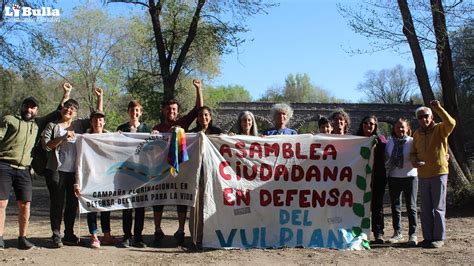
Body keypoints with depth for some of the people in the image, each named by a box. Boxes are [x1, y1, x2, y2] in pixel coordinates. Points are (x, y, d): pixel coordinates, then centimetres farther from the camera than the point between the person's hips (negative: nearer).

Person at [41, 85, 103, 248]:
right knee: (57, 203, -1)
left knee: (72, 203, 8)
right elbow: (45, 145, -3)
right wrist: (63, 138, -13)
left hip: (74, 171, 3)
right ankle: (56, 235, 7)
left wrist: (100, 97, 10)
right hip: (56, 170, -3)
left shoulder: (79, 125, 12)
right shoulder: (53, 126, 6)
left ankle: (69, 234, 18)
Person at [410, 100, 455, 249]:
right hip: (423, 175, 5)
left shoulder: (440, 129, -4)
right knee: (426, 209, 10)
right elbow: (413, 152, 15)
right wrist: (414, 161, -6)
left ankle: (439, 238, 7)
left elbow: (451, 123, -26)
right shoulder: (417, 134, 10)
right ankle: (428, 237, 19)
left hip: (439, 174, -5)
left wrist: (438, 108, -29)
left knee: (438, 208, -1)